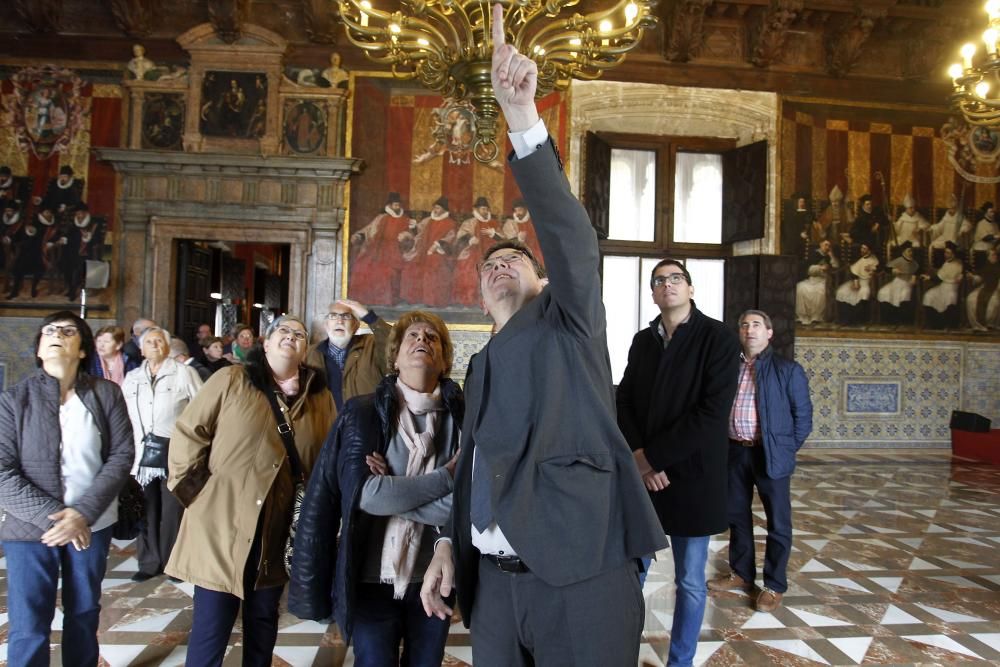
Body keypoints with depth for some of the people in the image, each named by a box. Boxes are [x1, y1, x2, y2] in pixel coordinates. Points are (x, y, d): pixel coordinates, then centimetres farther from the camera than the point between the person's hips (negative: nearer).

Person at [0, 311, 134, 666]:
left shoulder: (107, 394, -2)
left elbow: (122, 455, -5)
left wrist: (83, 513, -15)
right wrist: (52, 516, -17)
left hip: (92, 525, 2)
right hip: (30, 529, -1)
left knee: (85, 614, 15)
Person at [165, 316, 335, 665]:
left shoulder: (320, 398, 6)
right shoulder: (231, 380, -3)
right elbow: (188, 433, -3)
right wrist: (195, 488, -7)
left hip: (279, 528, 4)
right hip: (222, 522, -3)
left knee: (263, 620, 18)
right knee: (212, 624, 4)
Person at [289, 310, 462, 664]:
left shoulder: (461, 417, -3)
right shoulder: (362, 413, -5)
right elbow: (364, 492, -17)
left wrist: (392, 491, -16)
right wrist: (446, 477, -16)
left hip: (434, 579, 2)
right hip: (371, 578, -2)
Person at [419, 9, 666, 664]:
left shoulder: (568, 324, 2)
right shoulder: (482, 365, 18)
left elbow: (572, 238, -16)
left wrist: (524, 119, -27)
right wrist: (449, 544, 9)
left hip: (581, 577, -5)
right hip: (494, 581, 6)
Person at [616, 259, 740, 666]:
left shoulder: (718, 338, -7)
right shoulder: (642, 341, 8)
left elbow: (713, 413, -16)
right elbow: (624, 403, 5)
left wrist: (652, 456, -16)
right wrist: (639, 458, -12)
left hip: (692, 475, -3)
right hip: (642, 475, 4)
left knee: (690, 582, 9)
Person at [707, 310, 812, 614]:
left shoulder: (788, 370, -3)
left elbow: (803, 415, 0)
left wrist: (787, 450, -3)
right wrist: (721, 445, 2)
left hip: (770, 455, -4)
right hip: (734, 452, 4)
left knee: (778, 522, 6)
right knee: (736, 515, 16)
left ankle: (774, 585, 21)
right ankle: (741, 573, 33)